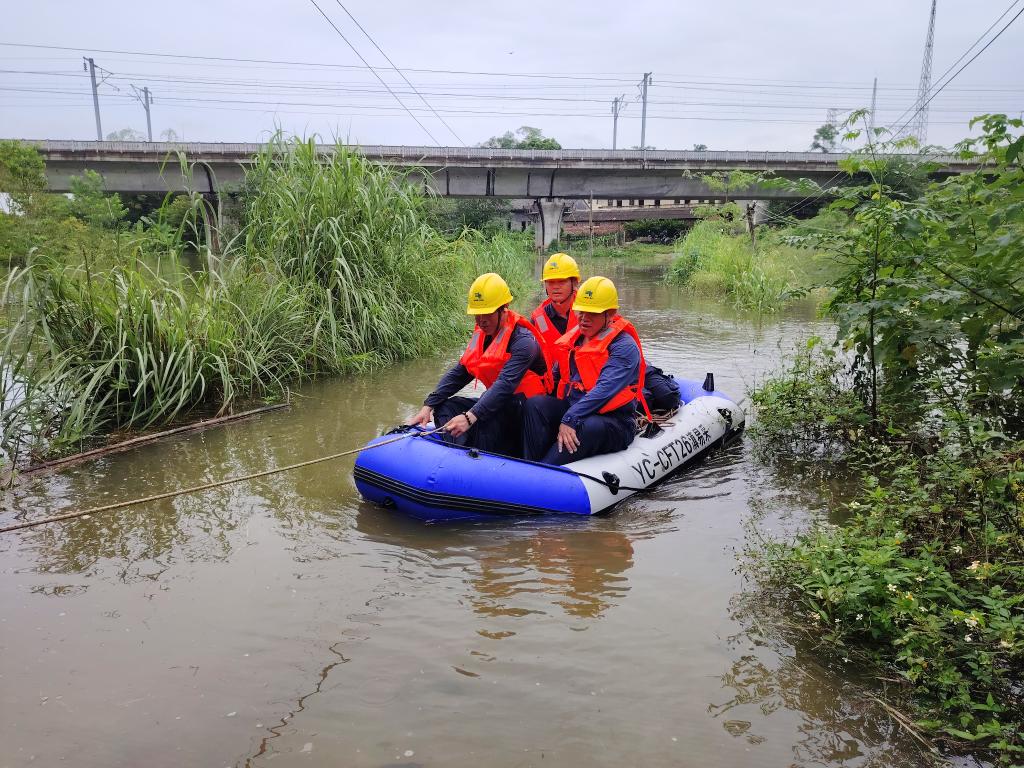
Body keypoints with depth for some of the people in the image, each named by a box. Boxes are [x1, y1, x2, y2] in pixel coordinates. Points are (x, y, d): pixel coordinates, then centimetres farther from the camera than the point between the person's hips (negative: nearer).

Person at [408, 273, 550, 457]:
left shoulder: (523, 341, -20)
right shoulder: (481, 335, 6)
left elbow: (505, 384, -33)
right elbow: (457, 374, 3)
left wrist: (470, 417, -43)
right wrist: (428, 406, -9)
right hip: (499, 403, 9)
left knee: (486, 415, -37)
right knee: (445, 407, -7)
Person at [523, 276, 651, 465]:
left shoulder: (625, 346, -12)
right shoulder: (573, 339, 12)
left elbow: (604, 390, -24)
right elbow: (557, 377, 21)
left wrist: (570, 420, -33)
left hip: (613, 422, -7)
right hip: (571, 408, 7)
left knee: (587, 427, -39)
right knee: (534, 405, -18)